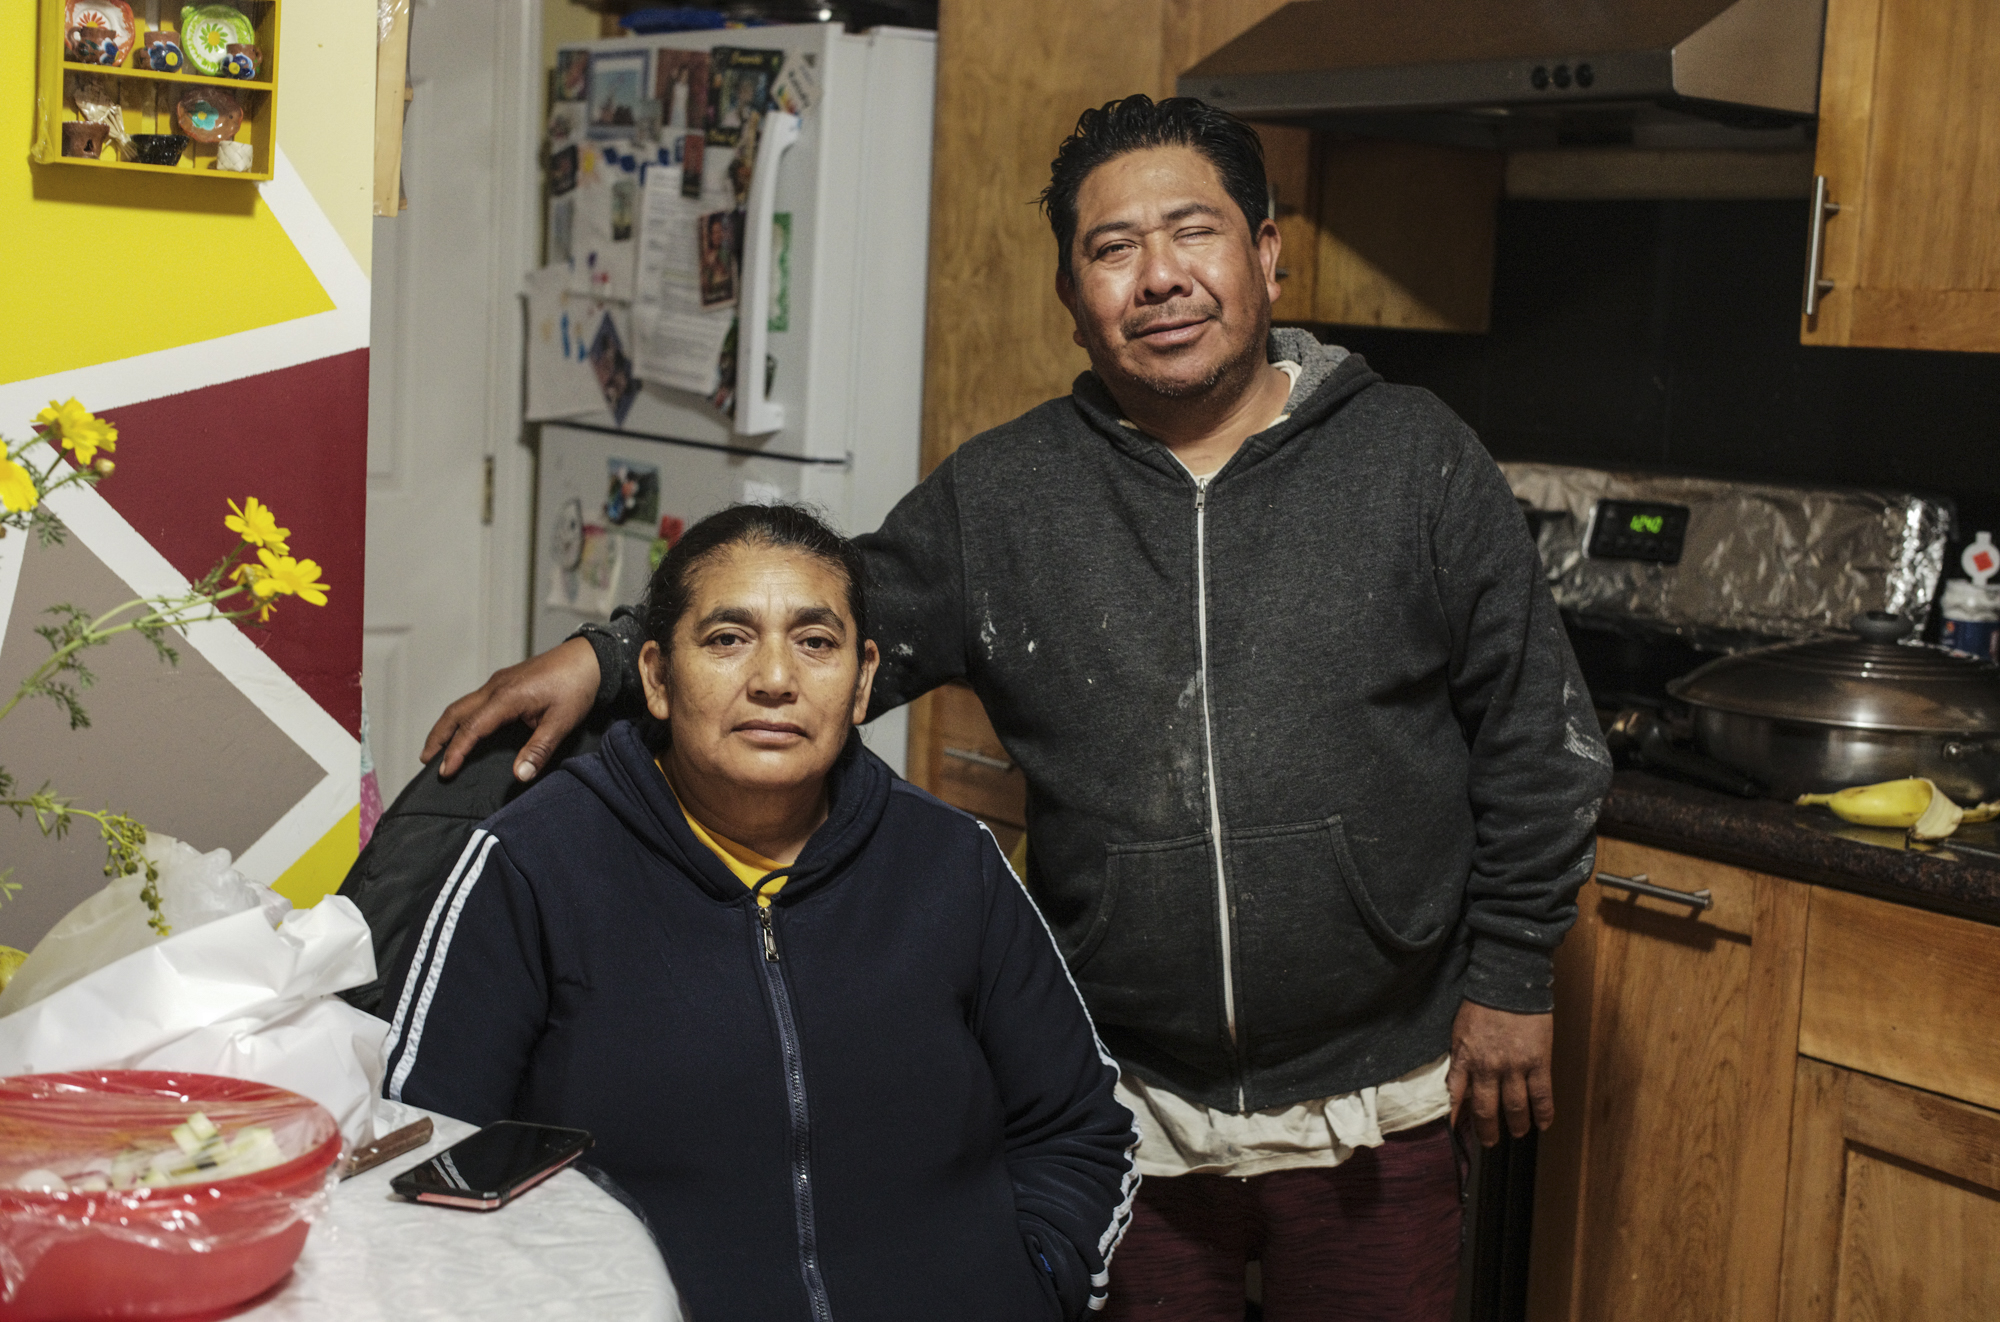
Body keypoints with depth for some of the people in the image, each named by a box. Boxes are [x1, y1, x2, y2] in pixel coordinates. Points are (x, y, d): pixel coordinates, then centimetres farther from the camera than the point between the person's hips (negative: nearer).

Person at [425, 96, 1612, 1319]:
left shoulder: (1418, 461, -3)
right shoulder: (999, 495, 0)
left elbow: (1538, 737, 0)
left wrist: (1511, 974, -1)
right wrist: (610, 657, -11)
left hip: (1373, 1110, -1)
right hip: (1126, 1114, 1)